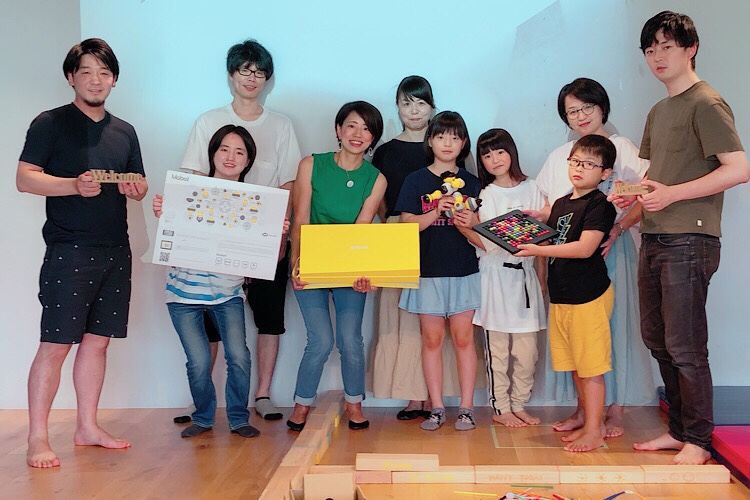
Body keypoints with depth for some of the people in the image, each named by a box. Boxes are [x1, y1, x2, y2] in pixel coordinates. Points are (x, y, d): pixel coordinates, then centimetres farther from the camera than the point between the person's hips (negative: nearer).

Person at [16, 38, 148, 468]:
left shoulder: (125, 132, 17)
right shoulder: (51, 123, 1)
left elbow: (140, 185, 22)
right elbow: (25, 178, -7)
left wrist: (136, 189, -2)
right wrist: (75, 185, -22)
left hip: (116, 252, 6)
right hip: (69, 251, -5)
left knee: (98, 340, 10)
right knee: (55, 344, -6)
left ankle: (88, 427, 20)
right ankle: (38, 439, 1)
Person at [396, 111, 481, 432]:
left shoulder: (470, 183, 8)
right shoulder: (416, 180, 5)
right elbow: (406, 224, -3)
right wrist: (436, 213, -19)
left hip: (464, 270, 1)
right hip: (427, 270, 0)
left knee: (463, 338, 0)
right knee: (432, 339, 3)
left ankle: (466, 407, 8)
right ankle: (436, 408, 11)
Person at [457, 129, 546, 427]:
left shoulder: (531, 190, 8)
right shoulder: (484, 194, 0)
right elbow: (486, 242, -9)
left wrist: (542, 279, 9)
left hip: (525, 275, 3)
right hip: (495, 275, -3)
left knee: (527, 350, 5)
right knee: (497, 349, 2)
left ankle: (519, 405, 19)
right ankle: (500, 408, 13)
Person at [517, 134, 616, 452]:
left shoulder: (599, 204, -10)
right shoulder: (560, 203, 15)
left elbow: (584, 248, -21)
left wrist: (539, 250, -24)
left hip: (589, 297, -8)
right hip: (560, 295, 8)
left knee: (590, 366, -2)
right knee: (574, 366, 15)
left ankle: (594, 431, 8)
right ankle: (588, 423, 26)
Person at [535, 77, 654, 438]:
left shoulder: (621, 148, 2)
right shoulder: (558, 157, 17)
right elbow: (549, 210, 18)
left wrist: (618, 227, -21)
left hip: (611, 249, -4)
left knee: (613, 321, -2)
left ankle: (614, 411, 6)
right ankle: (583, 409, 12)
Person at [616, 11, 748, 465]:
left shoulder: (706, 103, -7)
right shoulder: (658, 112, 19)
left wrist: (672, 194, -17)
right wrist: (632, 197, 7)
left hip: (689, 240, -9)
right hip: (654, 240, 9)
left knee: (684, 345, -5)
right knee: (657, 340, 13)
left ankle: (699, 440, 8)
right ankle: (679, 428, 25)